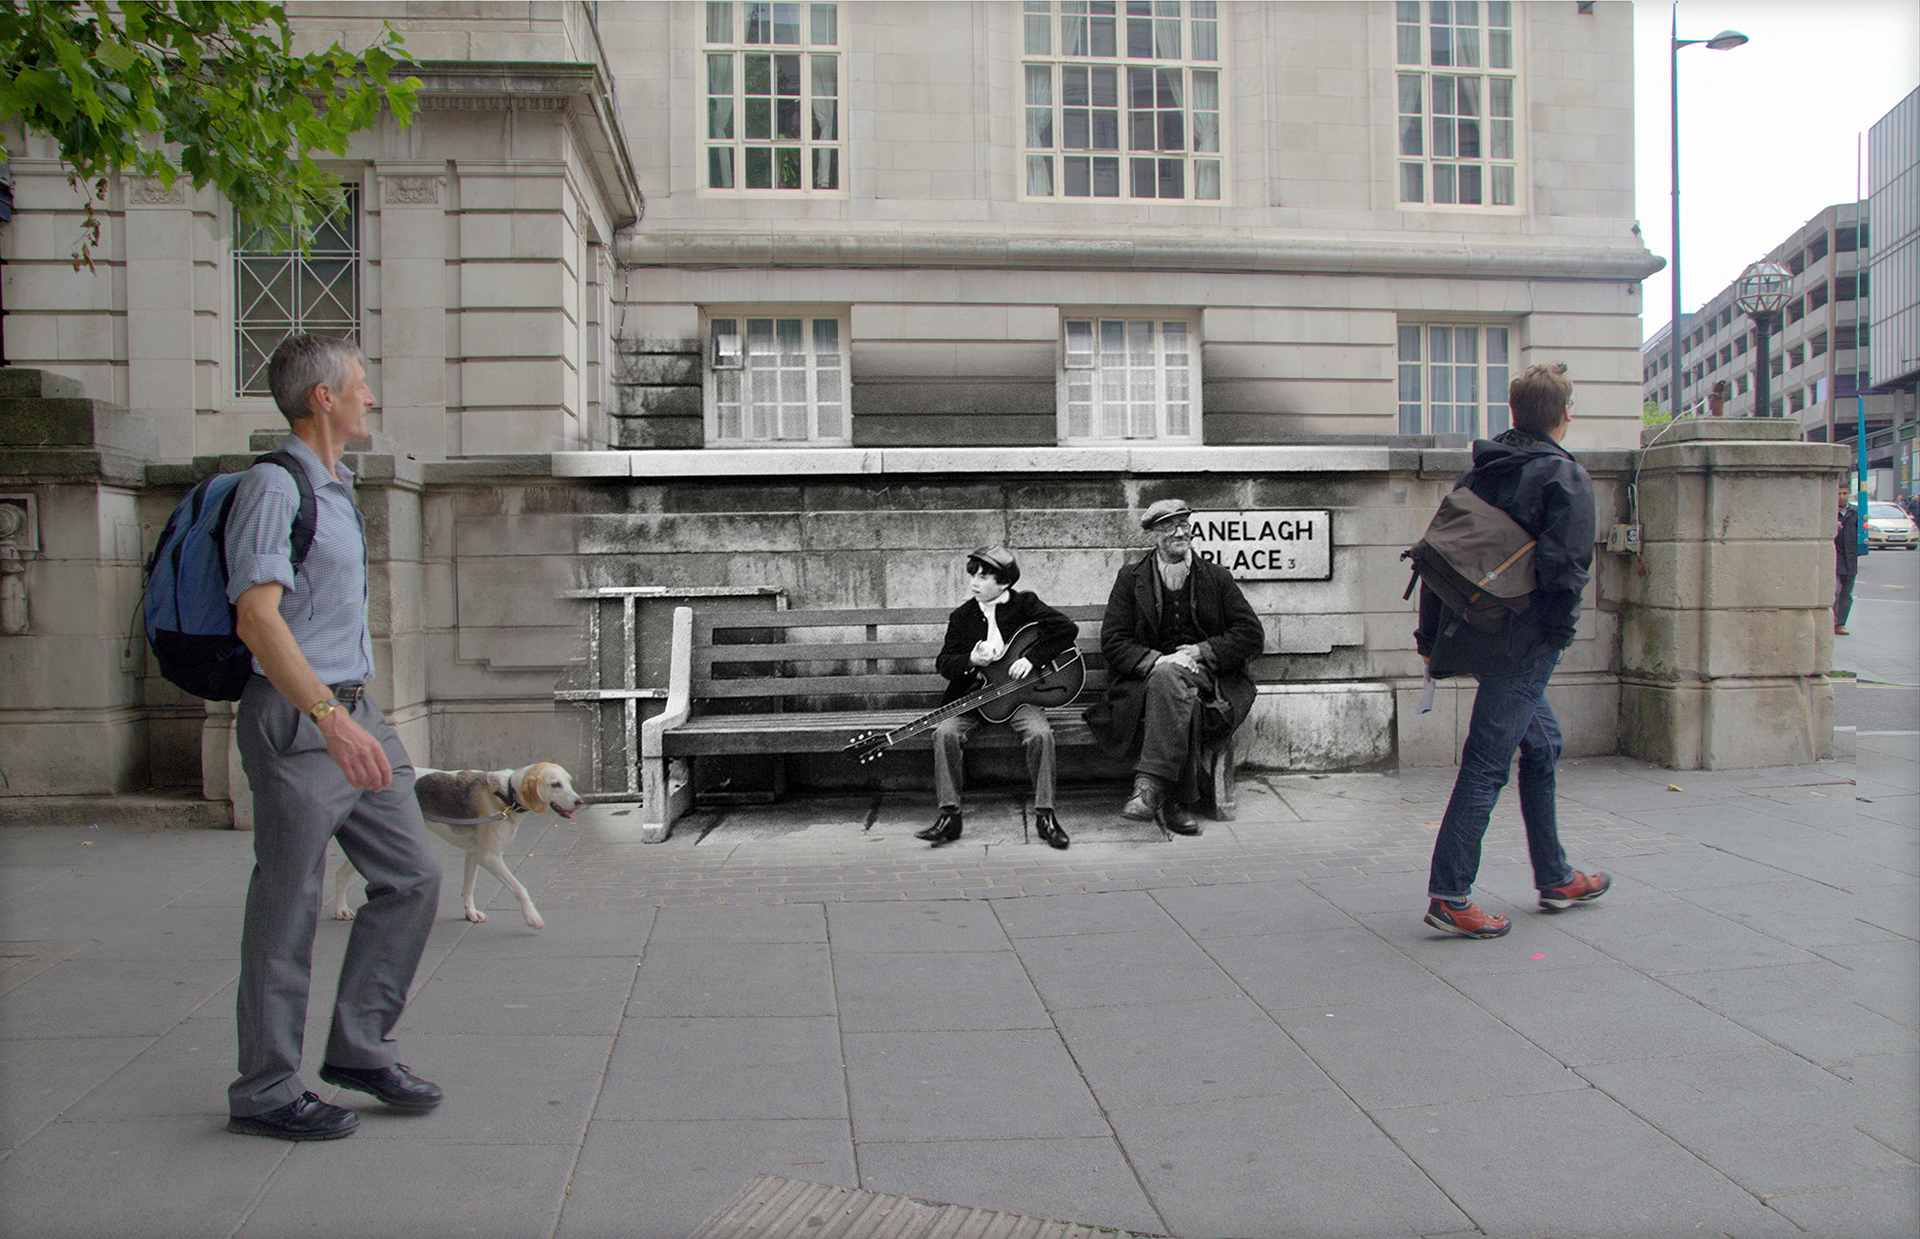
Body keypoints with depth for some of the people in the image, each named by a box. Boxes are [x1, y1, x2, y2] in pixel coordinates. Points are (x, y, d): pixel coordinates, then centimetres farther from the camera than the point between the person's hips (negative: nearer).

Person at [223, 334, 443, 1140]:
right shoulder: (273, 486, -13)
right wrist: (329, 717, -34)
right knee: (288, 910, 0)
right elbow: (256, 616, -24)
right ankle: (266, 1093, 12)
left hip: (353, 716, 9)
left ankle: (359, 1049, 20)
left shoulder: (336, 491, 17)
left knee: (411, 877, 9)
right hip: (297, 722, -9)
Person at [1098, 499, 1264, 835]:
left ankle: (1151, 786, -40)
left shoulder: (1217, 578, 13)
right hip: (1146, 679, 0)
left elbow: (1252, 634, 6)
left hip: (1206, 677, 0)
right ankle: (1176, 802, -36)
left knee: (1171, 679, -37)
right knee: (1183, 698, -37)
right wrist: (1156, 661, -16)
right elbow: (1112, 641, 2)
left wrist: (1201, 651, -8)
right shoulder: (1131, 578, 10)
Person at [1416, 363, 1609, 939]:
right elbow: (1565, 567, -20)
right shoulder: (1565, 476, -8)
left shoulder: (1479, 472, 11)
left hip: (1472, 629, 8)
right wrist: (1560, 633, -5)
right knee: (1487, 763, -6)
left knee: (1543, 744, 21)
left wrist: (1430, 636, 15)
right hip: (1524, 643, -8)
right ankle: (1449, 896, -5)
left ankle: (1555, 878, 30)